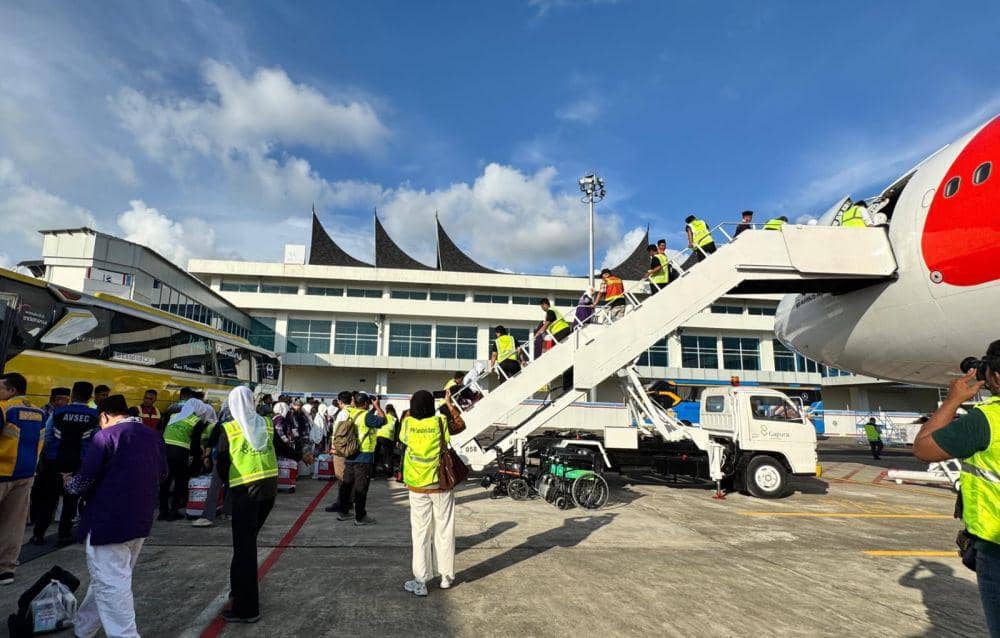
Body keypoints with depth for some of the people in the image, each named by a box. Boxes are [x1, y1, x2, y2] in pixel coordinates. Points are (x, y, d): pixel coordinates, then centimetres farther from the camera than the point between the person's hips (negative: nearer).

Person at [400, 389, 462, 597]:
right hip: (441, 487, 0)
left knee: (420, 534, 8)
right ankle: (446, 577, 23)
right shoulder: (440, 423, -10)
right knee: (444, 532, 12)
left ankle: (420, 582, 12)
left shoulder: (408, 423, -7)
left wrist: (410, 409, 23)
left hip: (418, 489, 1)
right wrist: (450, 404, 16)